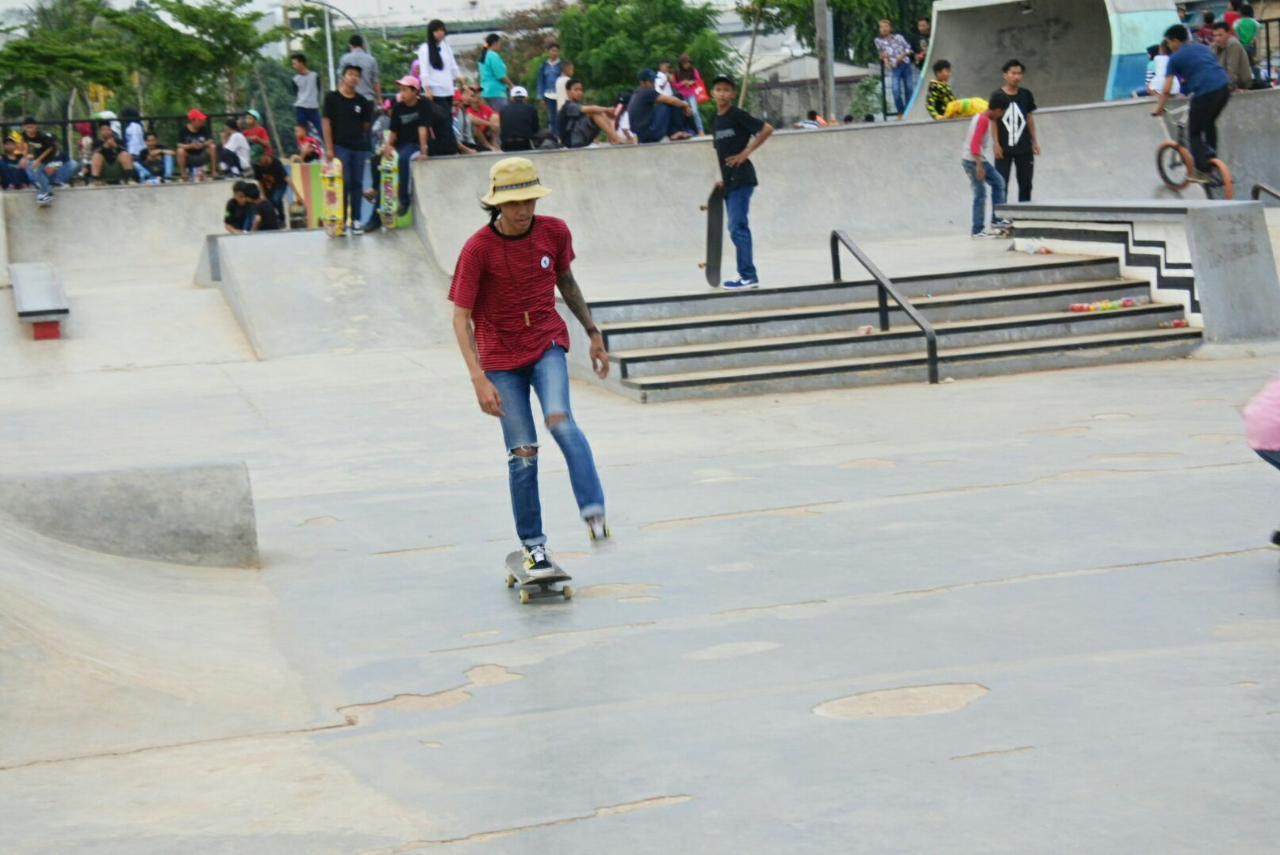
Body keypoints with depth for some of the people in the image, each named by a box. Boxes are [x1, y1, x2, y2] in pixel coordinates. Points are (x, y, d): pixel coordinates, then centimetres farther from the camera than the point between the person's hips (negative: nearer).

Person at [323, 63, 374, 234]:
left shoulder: (362, 101, 7)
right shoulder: (332, 98, -1)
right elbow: (326, 122, -3)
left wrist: (362, 142, 5)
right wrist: (329, 148, -8)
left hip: (359, 147, 3)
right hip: (339, 146, -3)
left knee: (357, 183, 6)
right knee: (343, 182, -7)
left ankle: (356, 220, 12)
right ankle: (341, 219, 0)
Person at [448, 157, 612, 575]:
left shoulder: (554, 232, -5)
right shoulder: (478, 248, -16)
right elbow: (461, 317, -15)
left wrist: (593, 332, 18)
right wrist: (478, 378, -24)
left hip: (547, 342, 2)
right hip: (500, 356, -2)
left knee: (560, 420, -25)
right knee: (522, 452, -2)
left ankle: (594, 511, -28)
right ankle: (533, 544, 11)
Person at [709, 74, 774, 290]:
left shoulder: (738, 115, -9)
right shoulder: (715, 121, 14)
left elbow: (767, 129, -13)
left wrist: (746, 152, -14)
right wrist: (723, 179, 13)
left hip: (741, 179, -8)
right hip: (729, 182, 8)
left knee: (737, 227, -12)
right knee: (737, 228, 10)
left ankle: (748, 276, -10)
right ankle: (748, 274, 15)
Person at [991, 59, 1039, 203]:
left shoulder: (1026, 95, 6)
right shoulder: (997, 95, -4)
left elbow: (1029, 118, 12)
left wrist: (1034, 141, 9)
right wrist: (997, 144, -9)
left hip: (1024, 148, 3)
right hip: (1004, 148, -3)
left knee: (1025, 184, 7)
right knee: (1001, 184, -2)